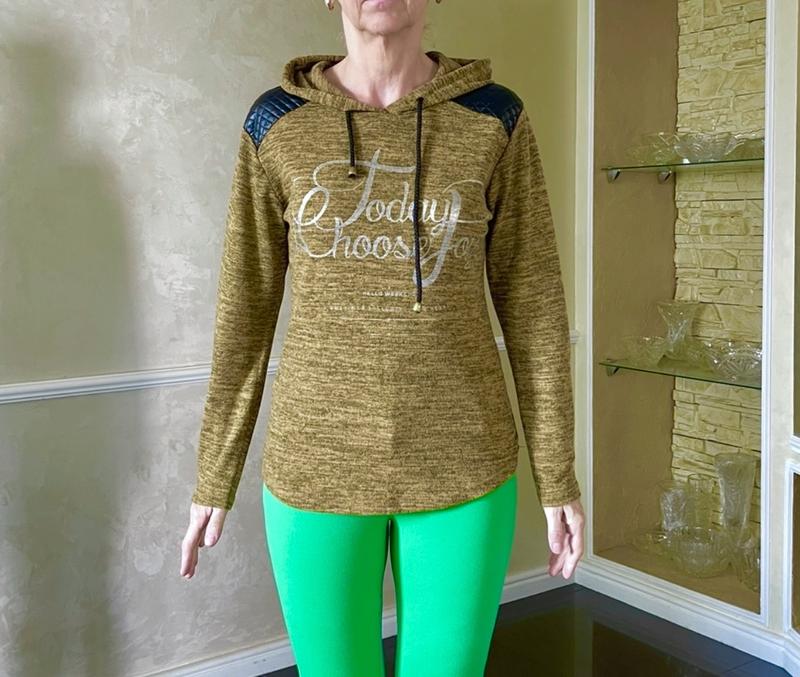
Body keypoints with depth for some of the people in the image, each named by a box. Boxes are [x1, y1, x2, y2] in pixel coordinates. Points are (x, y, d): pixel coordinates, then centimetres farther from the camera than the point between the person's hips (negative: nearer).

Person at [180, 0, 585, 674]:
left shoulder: (495, 119, -2)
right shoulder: (275, 124, 0)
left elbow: (531, 301, 0)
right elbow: (246, 310, 3)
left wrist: (558, 476, 0)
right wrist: (215, 481, 5)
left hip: (461, 463, 0)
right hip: (317, 465, 1)